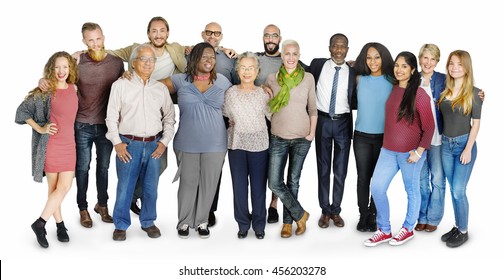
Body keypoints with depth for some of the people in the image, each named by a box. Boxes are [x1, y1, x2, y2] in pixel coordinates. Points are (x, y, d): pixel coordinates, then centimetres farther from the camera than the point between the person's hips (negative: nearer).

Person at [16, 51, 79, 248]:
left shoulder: (74, 89, 6)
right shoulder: (45, 91, -9)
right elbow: (22, 110, -5)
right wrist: (40, 129, -11)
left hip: (69, 145, 4)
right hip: (51, 145, -4)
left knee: (64, 187, 1)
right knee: (54, 188, 2)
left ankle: (40, 223, 16)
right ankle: (60, 224, 15)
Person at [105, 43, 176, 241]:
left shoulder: (161, 89, 9)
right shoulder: (121, 85, 1)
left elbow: (169, 117, 13)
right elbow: (112, 116, 1)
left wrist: (164, 142, 4)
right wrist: (117, 142, -5)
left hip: (154, 145, 3)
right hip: (128, 144, -3)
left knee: (151, 187, 8)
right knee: (124, 187, -1)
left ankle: (148, 222, 25)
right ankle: (121, 225, 14)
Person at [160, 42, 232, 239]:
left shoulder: (223, 81, 4)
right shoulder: (181, 80, -1)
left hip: (215, 144, 1)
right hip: (187, 143, -1)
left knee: (208, 184, 9)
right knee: (188, 183, 9)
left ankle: (202, 221, 27)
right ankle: (184, 221, 26)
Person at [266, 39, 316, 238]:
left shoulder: (308, 78, -1)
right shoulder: (272, 79, 0)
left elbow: (312, 108, 5)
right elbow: (265, 107, 6)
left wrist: (312, 133, -1)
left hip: (301, 139, 0)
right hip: (278, 138, 1)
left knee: (293, 181, 9)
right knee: (275, 183, -5)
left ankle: (288, 221, 24)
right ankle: (300, 214, 14)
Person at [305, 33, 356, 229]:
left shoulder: (353, 72, 1)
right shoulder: (317, 65, 1)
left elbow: (355, 101, 5)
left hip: (343, 123, 0)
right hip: (322, 121, 0)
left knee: (340, 170, 6)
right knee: (323, 168, 7)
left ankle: (336, 210, 19)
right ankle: (325, 211, 17)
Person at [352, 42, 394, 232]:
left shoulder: (392, 81, -2)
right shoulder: (359, 79, 2)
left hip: (384, 137, -1)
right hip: (361, 136, 1)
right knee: (363, 177, 5)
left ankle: (373, 216, 18)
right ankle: (363, 216, 15)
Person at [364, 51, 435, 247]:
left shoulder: (419, 94, -13)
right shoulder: (393, 89, 5)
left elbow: (429, 126, -10)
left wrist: (419, 151, -13)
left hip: (410, 152, -6)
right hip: (388, 149, 6)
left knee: (411, 190, 11)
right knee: (376, 188, 3)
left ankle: (408, 229, 30)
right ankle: (384, 231, 18)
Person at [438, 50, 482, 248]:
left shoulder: (474, 93, -6)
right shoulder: (444, 91, 6)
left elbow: (476, 123, -7)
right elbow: (439, 117, 10)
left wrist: (468, 149, -13)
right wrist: (444, 140, 0)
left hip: (464, 144, -4)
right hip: (445, 144, 4)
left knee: (458, 191, -5)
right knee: (453, 189, 11)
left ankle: (463, 231, 10)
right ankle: (457, 226, 23)